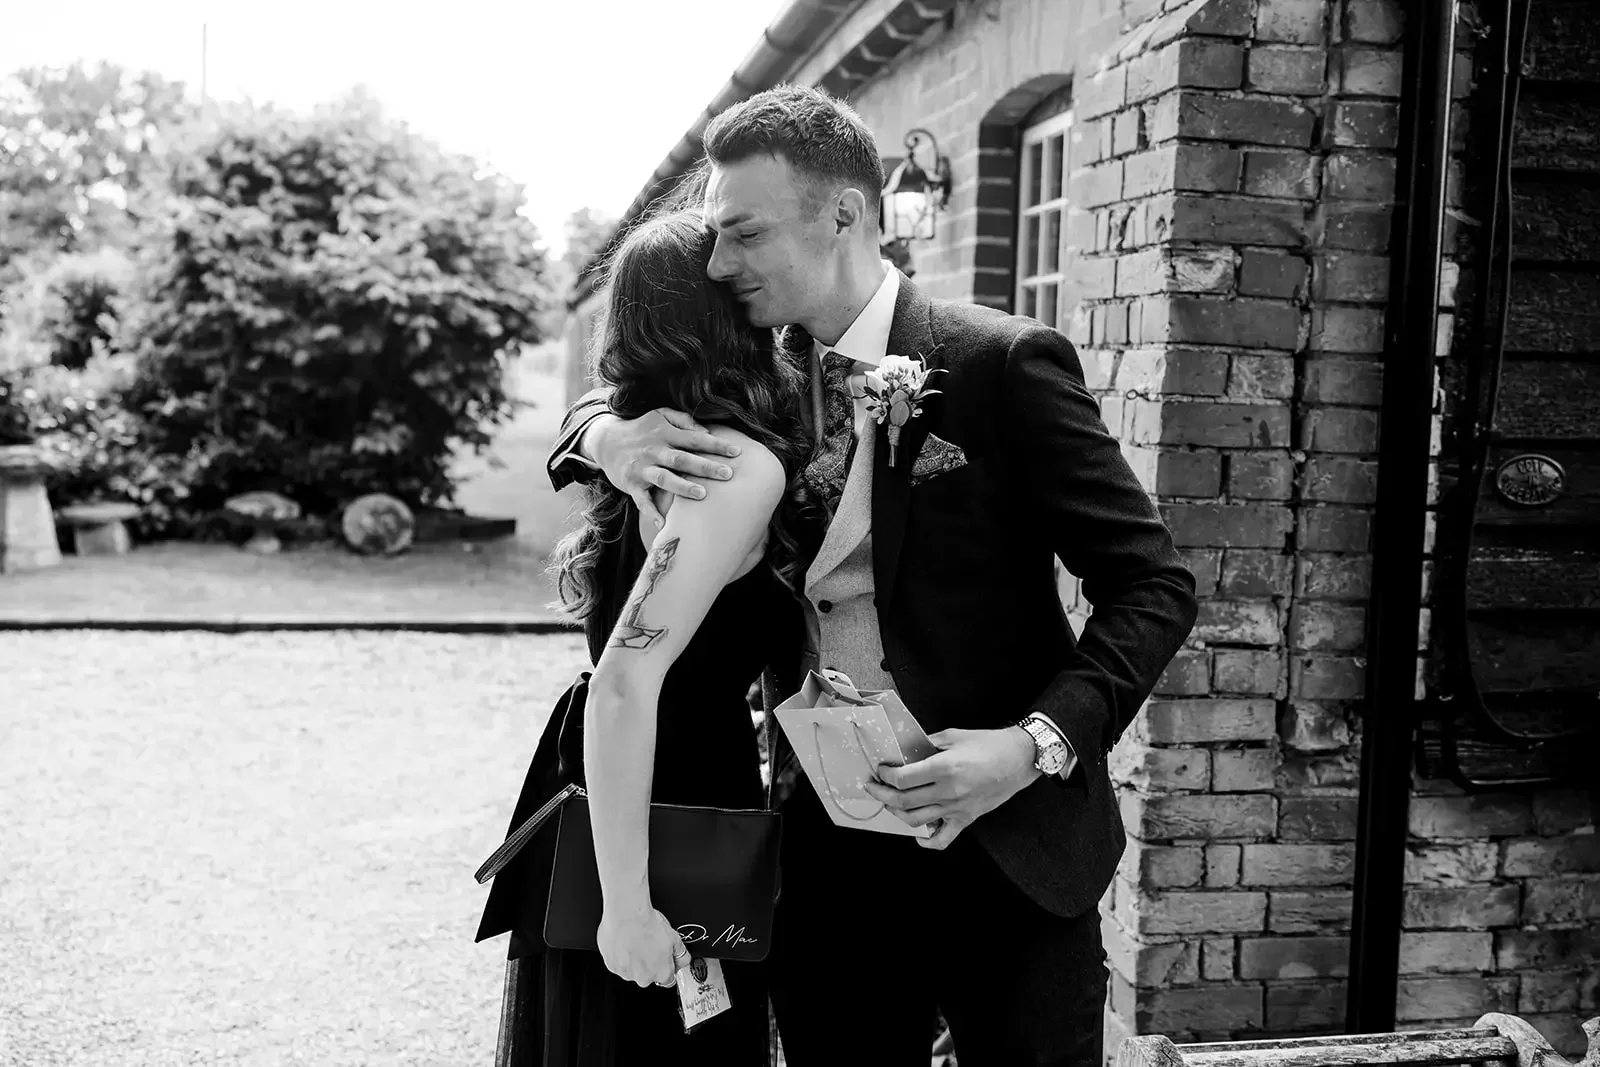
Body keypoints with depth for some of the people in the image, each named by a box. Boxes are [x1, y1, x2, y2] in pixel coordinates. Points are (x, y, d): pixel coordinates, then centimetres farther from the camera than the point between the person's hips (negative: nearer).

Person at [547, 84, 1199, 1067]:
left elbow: (1153, 585, -10)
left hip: (999, 848, -4)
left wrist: (1039, 743, -23)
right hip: (822, 846, 5)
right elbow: (597, 413, 17)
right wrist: (607, 433, -7)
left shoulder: (1003, 363, -11)